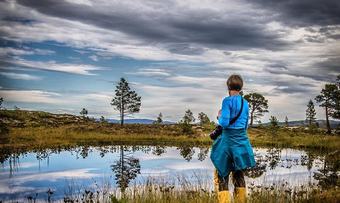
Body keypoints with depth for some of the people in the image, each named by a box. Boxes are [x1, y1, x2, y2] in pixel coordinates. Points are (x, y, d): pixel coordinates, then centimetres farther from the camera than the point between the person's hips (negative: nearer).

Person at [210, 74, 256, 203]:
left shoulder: (227, 101, -10)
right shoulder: (245, 103, 9)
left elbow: (224, 123, -16)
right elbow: (245, 125, 15)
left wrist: (219, 116, 3)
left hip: (228, 140, -6)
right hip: (242, 141, 6)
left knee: (222, 174, 1)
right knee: (239, 174, 15)